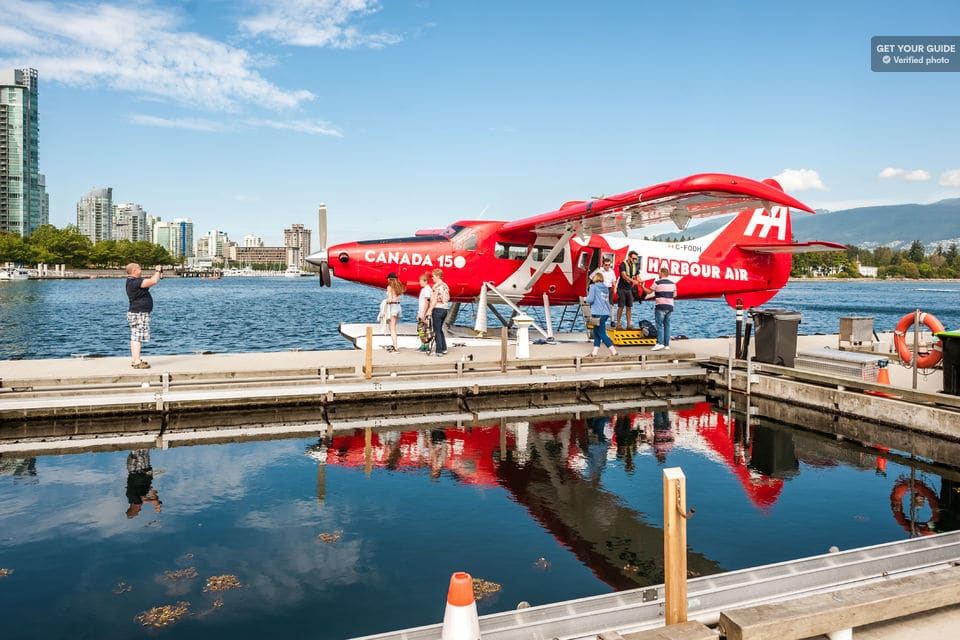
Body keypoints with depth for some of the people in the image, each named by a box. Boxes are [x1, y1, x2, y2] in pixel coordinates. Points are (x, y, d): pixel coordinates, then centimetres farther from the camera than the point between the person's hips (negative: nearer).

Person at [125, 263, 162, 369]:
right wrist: (157, 271, -8)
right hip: (138, 313, -11)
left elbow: (149, 281, 24)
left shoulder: (133, 281, 13)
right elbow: (153, 281, -24)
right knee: (137, 337, -11)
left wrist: (156, 272, 16)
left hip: (137, 313, 11)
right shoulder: (135, 282, -19)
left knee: (135, 338, 13)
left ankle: (134, 360, 19)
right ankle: (137, 362, -12)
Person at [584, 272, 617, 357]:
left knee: (602, 334, -3)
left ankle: (613, 351, -8)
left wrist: (585, 299, 7)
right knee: (596, 331, 15)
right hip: (606, 313, 7)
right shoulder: (606, 288, 15)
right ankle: (595, 351, 13)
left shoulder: (593, 286, -5)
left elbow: (590, 299, -13)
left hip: (598, 313, -7)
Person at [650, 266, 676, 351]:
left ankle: (660, 343, -16)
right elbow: (675, 294, 16)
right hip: (670, 307, 6)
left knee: (659, 325, -5)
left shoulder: (657, 283, -8)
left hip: (660, 306, -6)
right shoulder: (672, 283, 10)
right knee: (667, 325, 10)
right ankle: (667, 344, 10)